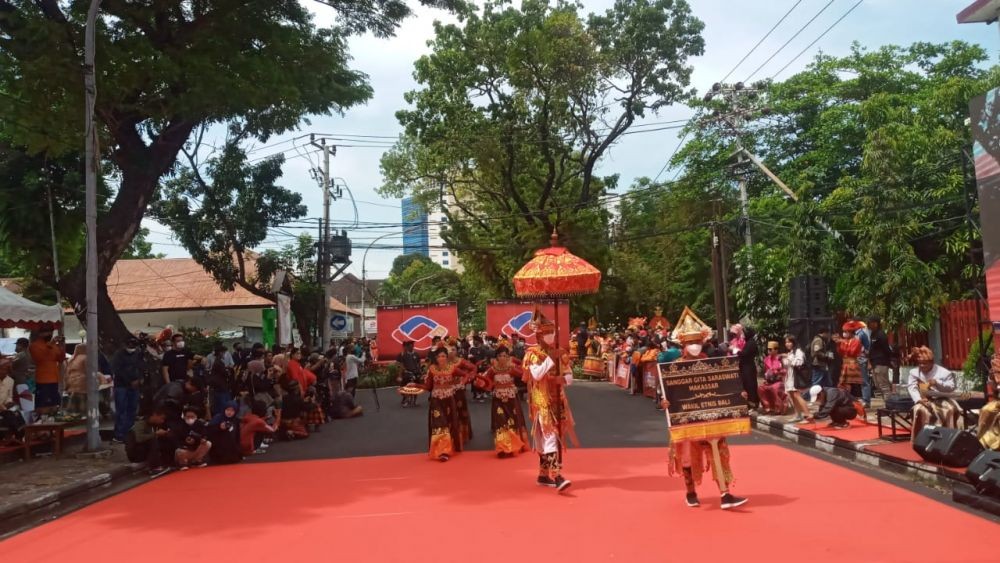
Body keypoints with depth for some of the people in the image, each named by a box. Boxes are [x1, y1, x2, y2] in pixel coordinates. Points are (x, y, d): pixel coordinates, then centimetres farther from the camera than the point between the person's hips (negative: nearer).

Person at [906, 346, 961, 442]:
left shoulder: (943, 372, -2)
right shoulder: (914, 372, 2)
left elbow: (951, 387, -7)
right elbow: (912, 388, -8)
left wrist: (937, 383, -23)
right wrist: (919, 399, -25)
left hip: (941, 399, 0)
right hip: (925, 400, 0)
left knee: (950, 410, -31)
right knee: (922, 411, -34)